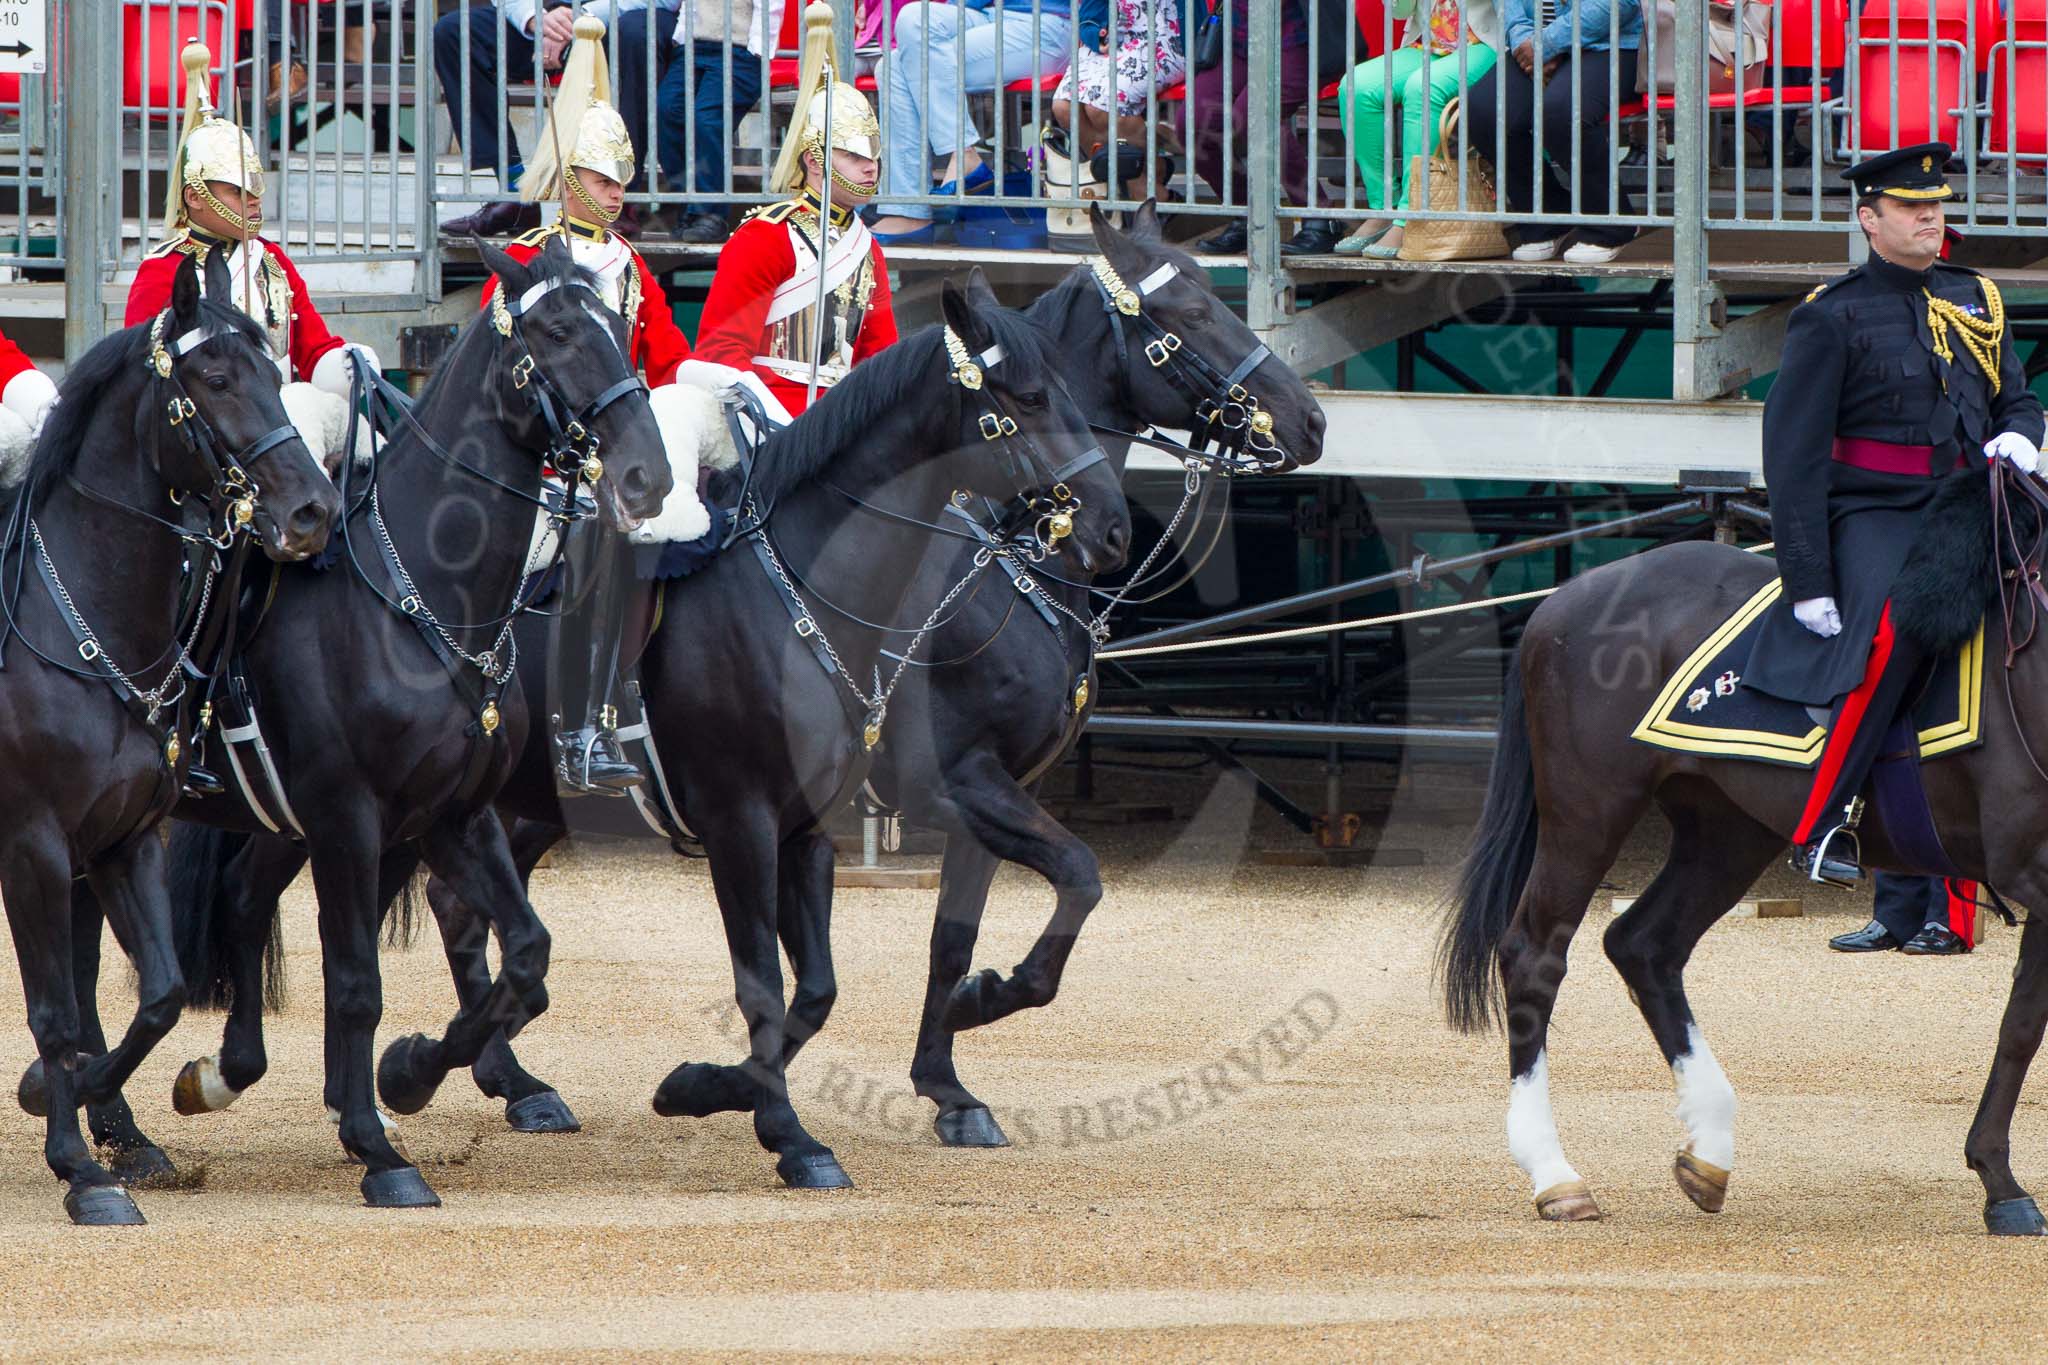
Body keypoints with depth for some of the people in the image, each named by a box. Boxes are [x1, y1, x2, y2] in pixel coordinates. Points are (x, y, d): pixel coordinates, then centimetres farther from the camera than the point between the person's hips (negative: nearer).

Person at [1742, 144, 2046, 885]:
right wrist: (1808, 581, -11)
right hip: (1872, 513, -6)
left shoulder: (1976, 299, 15)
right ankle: (1822, 822, -30)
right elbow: (1792, 452, -5)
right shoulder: (1833, 316, -3)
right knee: (1898, 630, -34)